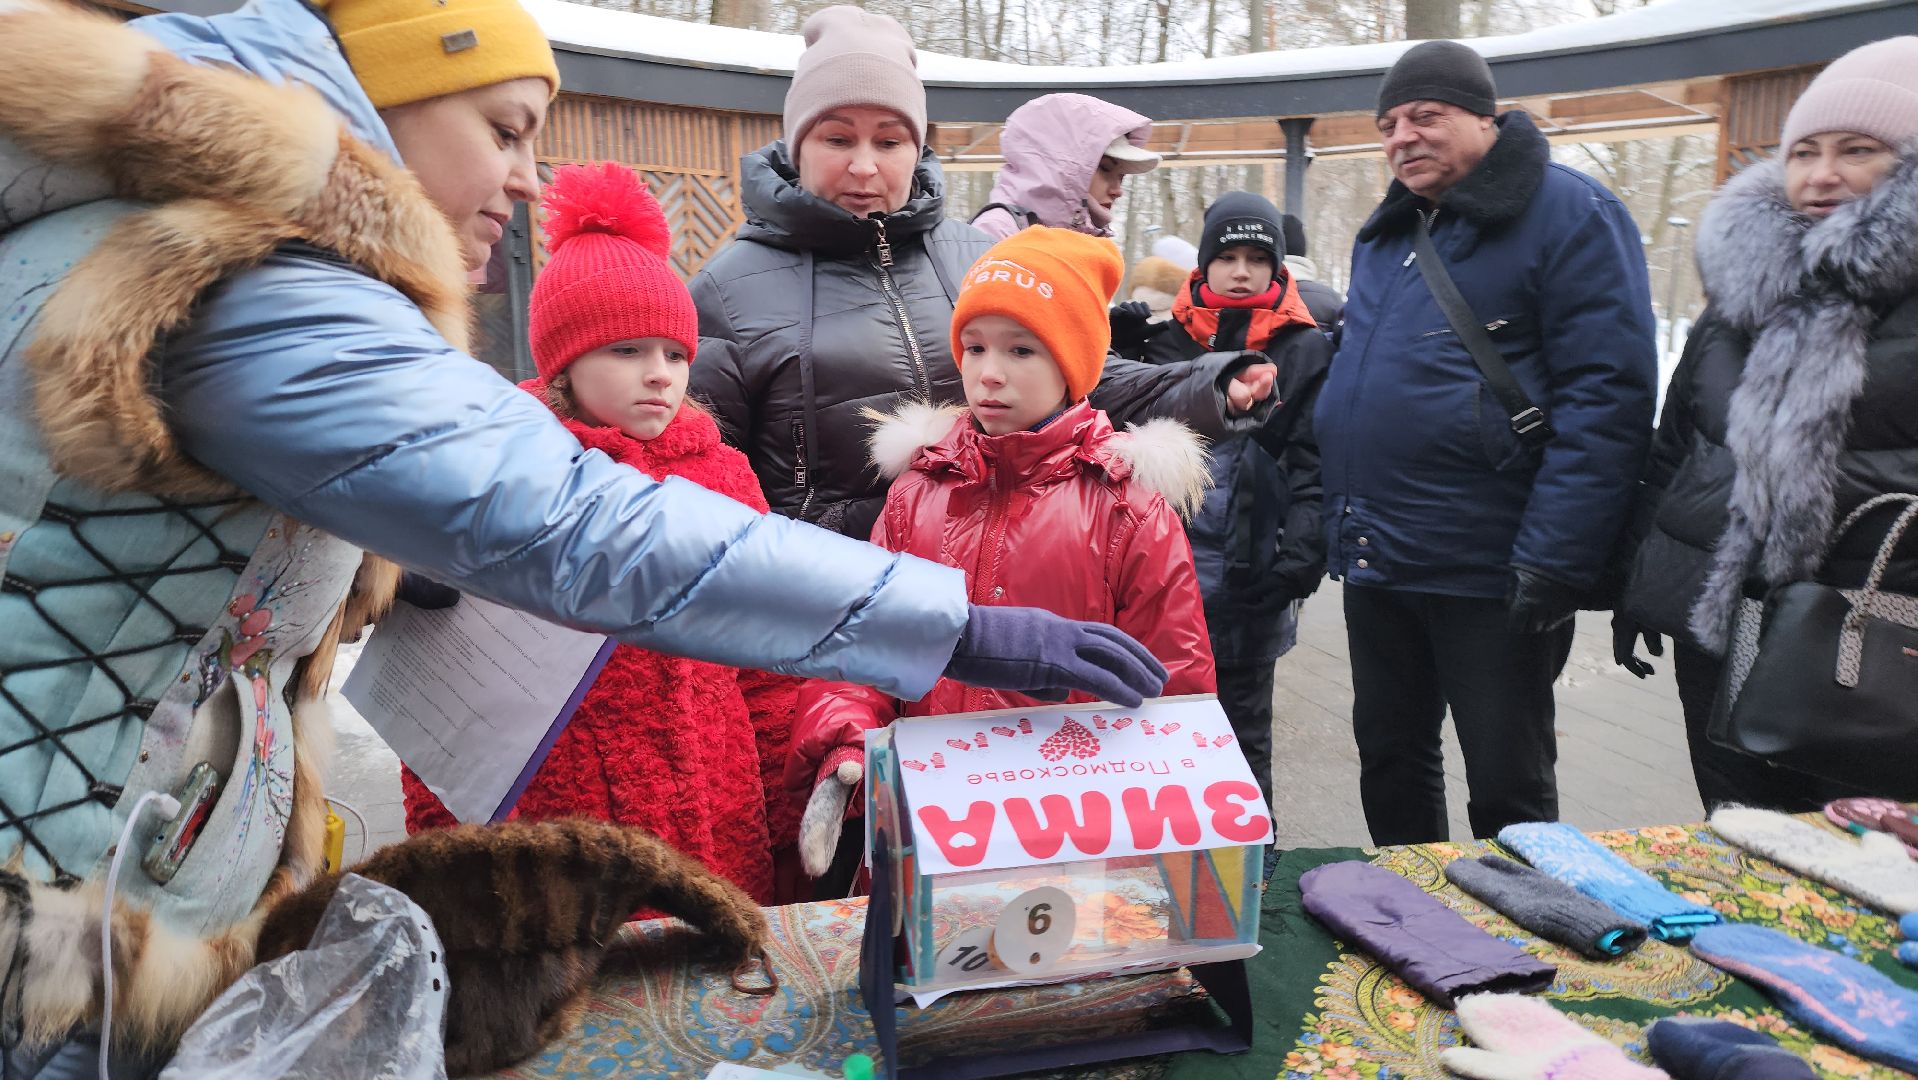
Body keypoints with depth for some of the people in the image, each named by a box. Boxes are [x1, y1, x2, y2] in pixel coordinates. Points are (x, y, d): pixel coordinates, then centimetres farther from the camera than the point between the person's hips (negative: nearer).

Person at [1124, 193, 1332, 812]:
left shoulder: (1306, 350, 0)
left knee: (1243, 726, 9)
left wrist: (1301, 558, -16)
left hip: (1250, 571, -2)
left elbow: (1313, 468, -6)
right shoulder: (1170, 340, 9)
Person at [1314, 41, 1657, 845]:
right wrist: (1334, 523, 15)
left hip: (1488, 569, -7)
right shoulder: (1385, 232, 15)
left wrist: (1553, 565, -22)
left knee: (1508, 787, 5)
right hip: (1375, 565, 7)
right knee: (1389, 757, 17)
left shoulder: (1568, 216, -8)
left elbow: (1608, 394, -16)